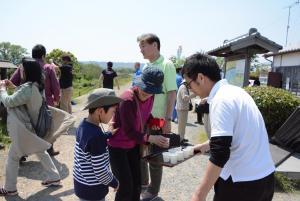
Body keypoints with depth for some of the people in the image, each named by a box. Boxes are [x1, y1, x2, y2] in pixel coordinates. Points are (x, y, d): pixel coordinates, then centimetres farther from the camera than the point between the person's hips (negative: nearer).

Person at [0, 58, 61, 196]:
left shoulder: (28, 88, -27)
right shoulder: (37, 86, 2)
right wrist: (13, 87, 8)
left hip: (24, 130, -8)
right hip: (34, 127, 9)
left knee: (13, 157, 9)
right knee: (41, 152, 20)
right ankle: (54, 177, 28)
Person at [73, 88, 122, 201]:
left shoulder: (83, 125, -5)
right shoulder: (96, 136, -31)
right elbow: (100, 171, -25)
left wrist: (109, 133, 11)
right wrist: (114, 183, -9)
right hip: (92, 190, -8)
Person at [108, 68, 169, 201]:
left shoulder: (150, 97, -8)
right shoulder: (128, 100, -30)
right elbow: (129, 131, -25)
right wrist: (150, 138, -29)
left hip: (133, 145, 7)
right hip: (117, 147, -7)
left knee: (136, 184, 15)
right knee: (126, 186, -1)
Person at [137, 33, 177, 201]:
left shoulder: (166, 65, -13)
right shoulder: (146, 66, 8)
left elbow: (172, 93, -16)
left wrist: (168, 120, -19)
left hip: (157, 119, -7)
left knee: (155, 155, 7)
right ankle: (142, 181, 39)